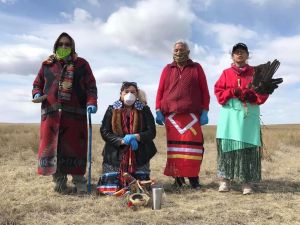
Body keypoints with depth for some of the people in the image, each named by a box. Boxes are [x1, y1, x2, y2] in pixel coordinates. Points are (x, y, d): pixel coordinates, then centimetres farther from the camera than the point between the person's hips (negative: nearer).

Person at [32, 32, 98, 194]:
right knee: (51, 146, 1)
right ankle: (59, 179, 13)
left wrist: (91, 102, -11)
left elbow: (91, 86, 5)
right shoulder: (47, 65, 16)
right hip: (51, 112, 2)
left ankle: (79, 179, 10)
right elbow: (37, 84, 23)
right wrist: (36, 94, 1)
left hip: (75, 113, -2)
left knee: (75, 146, -2)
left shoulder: (81, 64, 11)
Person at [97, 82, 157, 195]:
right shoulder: (112, 110, 5)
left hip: (139, 156, 0)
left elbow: (152, 132, -1)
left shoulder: (144, 110, 5)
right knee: (110, 190, -7)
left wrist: (136, 137, -19)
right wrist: (122, 140, -17)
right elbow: (104, 132, -2)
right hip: (116, 155, 0)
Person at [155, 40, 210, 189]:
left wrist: (204, 112, -1)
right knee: (174, 147, 3)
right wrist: (159, 111, 1)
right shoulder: (167, 69, 14)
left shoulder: (196, 68, 11)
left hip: (192, 115, -1)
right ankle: (178, 177, 10)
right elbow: (160, 91, 10)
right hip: (171, 115, 2)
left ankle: (193, 176, 4)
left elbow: (204, 91, 7)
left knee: (192, 145, -4)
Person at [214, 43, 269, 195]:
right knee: (227, 144, -4)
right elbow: (218, 91, 4)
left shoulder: (255, 72, 13)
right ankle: (225, 180, 1)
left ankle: (247, 182, 1)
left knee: (248, 147, -4)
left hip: (249, 115, 0)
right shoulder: (226, 73, 13)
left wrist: (251, 96, -14)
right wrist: (234, 92, -11)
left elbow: (263, 92, 5)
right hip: (229, 115, 0)